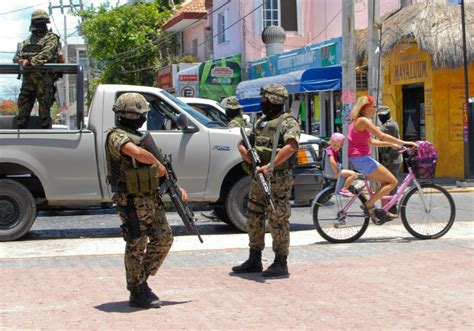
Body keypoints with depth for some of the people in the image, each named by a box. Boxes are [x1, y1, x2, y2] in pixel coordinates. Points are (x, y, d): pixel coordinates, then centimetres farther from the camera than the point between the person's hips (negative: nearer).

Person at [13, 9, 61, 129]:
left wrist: (31, 61, -22)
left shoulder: (51, 38, 4)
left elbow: (46, 54, -14)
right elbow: (16, 56, 18)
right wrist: (20, 60, -5)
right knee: (23, 107, 2)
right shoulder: (27, 41, 23)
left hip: (44, 78, -5)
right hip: (28, 78, 5)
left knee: (44, 108, -5)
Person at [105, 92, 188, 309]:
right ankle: (137, 293, 7)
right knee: (137, 246, -3)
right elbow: (137, 153, -33)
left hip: (151, 199, 9)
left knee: (163, 239, 8)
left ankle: (141, 280, 22)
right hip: (131, 201, -9)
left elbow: (160, 169, 22)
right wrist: (158, 164, -17)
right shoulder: (117, 137, -12)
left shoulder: (140, 137, 17)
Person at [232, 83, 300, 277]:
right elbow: (243, 143, 25)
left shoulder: (287, 122, -9)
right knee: (254, 218, 11)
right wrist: (244, 151, 0)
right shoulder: (260, 122, 18)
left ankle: (281, 264, 4)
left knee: (277, 221, -5)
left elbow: (291, 146, -27)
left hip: (278, 180, -9)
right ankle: (254, 261, 21)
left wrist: (270, 165, -32)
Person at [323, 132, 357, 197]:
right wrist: (336, 173, -26)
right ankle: (343, 189, -18)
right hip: (331, 173, -11)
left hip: (336, 170, 11)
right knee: (353, 174, -20)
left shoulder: (336, 151, 14)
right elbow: (332, 162, -31)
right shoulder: (330, 150, -17)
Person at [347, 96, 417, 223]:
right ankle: (369, 205, -9)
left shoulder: (356, 121, 19)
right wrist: (404, 143, -11)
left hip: (356, 159, 10)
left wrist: (390, 144, 18)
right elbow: (382, 136, -16)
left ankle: (382, 211, 17)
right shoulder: (363, 120, -12)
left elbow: (371, 142, 24)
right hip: (361, 158, -10)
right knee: (392, 181, -6)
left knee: (387, 181, 17)